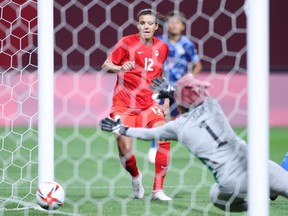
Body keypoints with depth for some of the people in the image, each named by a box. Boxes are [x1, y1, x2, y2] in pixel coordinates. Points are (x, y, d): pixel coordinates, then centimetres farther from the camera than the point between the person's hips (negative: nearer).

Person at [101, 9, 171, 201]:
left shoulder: (162, 47, 5)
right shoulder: (127, 42, -6)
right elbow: (106, 65, -6)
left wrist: (166, 99, 8)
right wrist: (120, 68, -27)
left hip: (149, 104, 3)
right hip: (124, 104, -3)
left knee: (164, 139, -21)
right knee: (125, 151, -11)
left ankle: (158, 190, -9)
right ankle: (136, 177, 26)